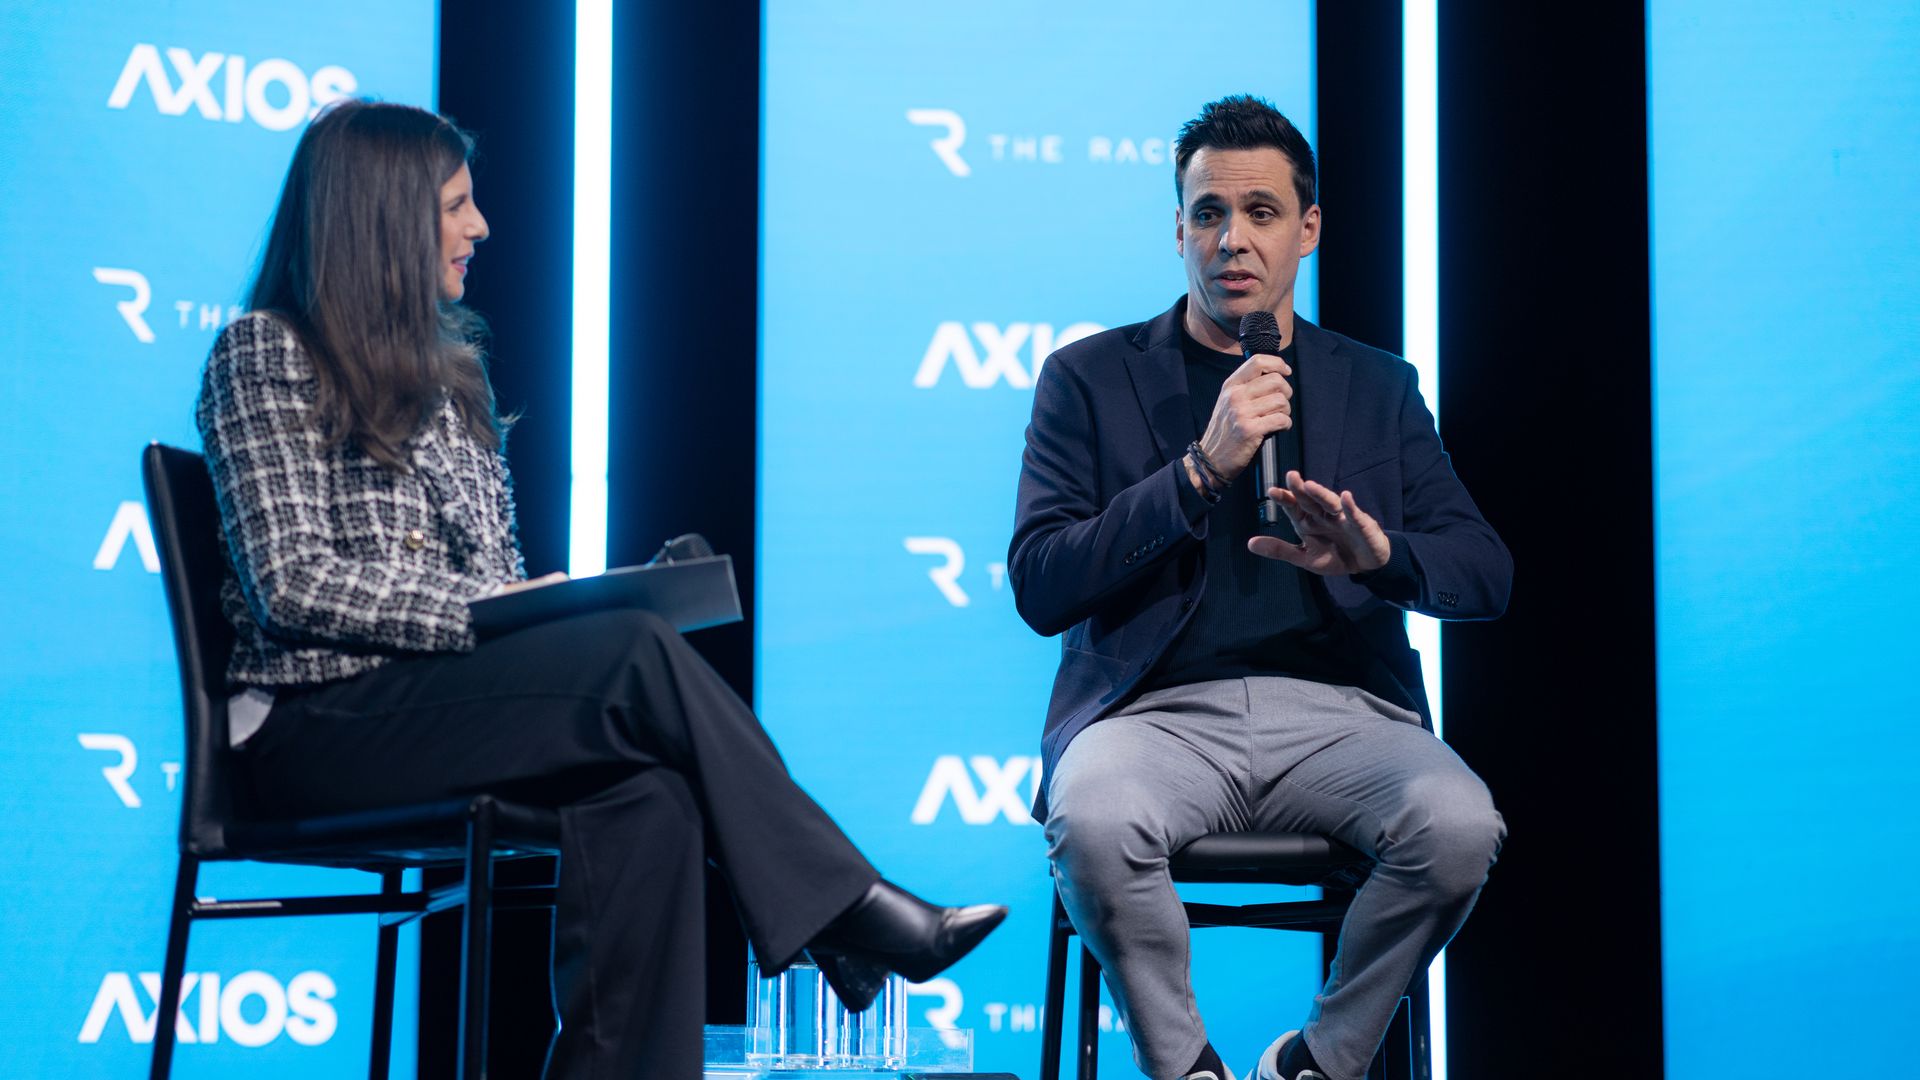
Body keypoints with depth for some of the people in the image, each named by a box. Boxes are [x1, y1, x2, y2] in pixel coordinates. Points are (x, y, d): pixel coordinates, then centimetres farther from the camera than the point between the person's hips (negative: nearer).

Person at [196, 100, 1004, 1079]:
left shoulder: (442, 365, 20)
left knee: (648, 795, -26)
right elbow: (291, 580, -12)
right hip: (320, 722, -7)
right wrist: (485, 610, -18)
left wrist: (539, 600, -4)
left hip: (437, 697, 7)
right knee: (638, 654, -26)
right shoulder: (264, 355, -2)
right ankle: (854, 914, -18)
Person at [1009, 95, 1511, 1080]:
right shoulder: (1090, 378, 11)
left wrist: (1379, 555, -13)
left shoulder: (1376, 387, 18)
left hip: (1338, 709, 2)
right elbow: (1038, 588, -1)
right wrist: (1200, 470, -11)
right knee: (1091, 824, -35)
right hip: (1161, 711, -2)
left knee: (1460, 826, -29)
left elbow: (1484, 572, 10)